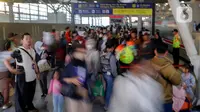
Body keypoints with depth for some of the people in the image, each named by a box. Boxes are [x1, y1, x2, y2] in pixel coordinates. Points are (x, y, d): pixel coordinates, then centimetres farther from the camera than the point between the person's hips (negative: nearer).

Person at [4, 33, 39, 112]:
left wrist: (37, 72, 18)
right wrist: (11, 69, -24)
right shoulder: (18, 51, -15)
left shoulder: (32, 50, 5)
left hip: (32, 77, 7)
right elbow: (6, 60, -13)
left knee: (31, 94, 23)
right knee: (21, 95, 6)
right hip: (22, 78, -6)